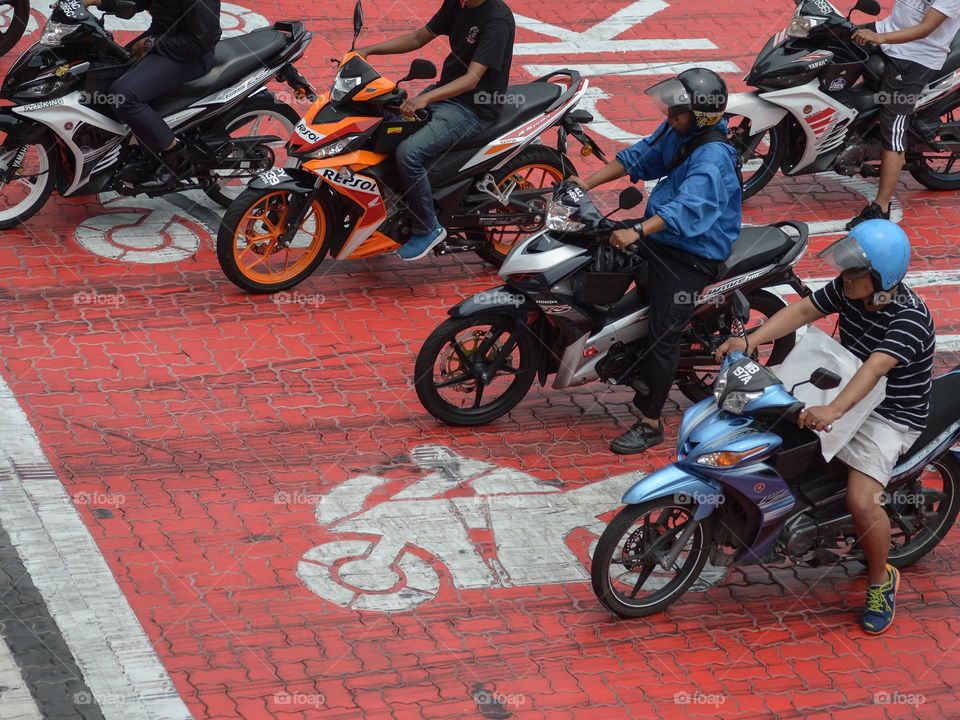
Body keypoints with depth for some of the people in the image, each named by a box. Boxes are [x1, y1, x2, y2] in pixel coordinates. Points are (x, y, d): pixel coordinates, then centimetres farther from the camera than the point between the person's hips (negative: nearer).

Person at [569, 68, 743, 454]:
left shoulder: (712, 156, -26)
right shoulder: (676, 132, 1)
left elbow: (688, 206, -40)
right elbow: (639, 157, 11)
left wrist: (638, 232, -51)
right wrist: (587, 183, 1)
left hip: (691, 252, -10)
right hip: (658, 232, 10)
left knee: (663, 336, -13)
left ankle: (650, 423, -4)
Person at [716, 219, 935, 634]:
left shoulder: (910, 318, -28)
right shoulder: (849, 289, -6)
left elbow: (875, 368, -42)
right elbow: (803, 310, -7)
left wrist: (834, 410, -56)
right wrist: (750, 341, -22)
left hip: (890, 416, -8)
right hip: (845, 393, 8)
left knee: (861, 502, -24)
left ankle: (881, 579, 2)